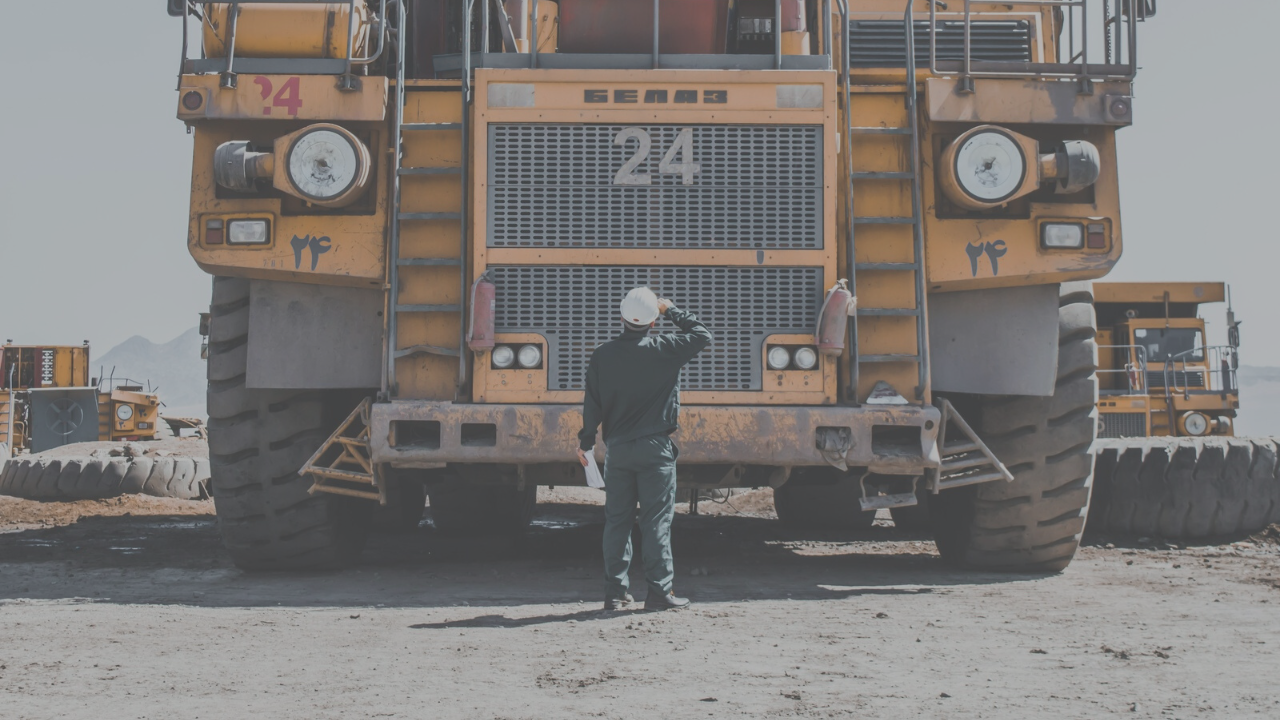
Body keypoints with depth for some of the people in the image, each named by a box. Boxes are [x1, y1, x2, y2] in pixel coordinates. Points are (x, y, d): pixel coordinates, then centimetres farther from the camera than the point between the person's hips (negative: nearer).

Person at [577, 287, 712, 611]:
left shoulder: (603, 355, 0)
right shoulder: (664, 349, -9)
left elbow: (592, 402, 5)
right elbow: (702, 334, 4)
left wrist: (586, 441, 15)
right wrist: (671, 310, 12)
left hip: (617, 448, 3)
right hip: (655, 449, -3)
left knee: (616, 520, 8)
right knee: (656, 520, 0)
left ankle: (615, 591, 10)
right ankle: (659, 592, -1)